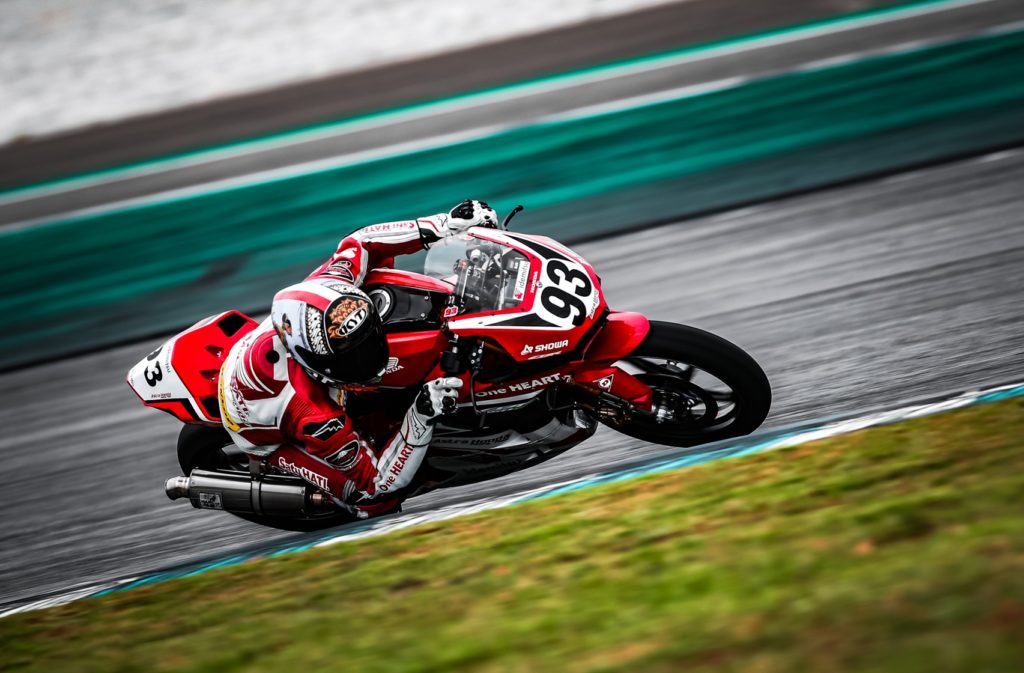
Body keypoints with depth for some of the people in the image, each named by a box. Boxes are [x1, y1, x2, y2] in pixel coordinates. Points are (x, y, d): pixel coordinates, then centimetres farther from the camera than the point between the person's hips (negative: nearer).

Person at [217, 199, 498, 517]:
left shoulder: (319, 292, -35)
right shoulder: (314, 418, -47)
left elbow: (361, 243, -15)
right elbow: (376, 482, -35)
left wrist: (446, 223, -24)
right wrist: (422, 416, -49)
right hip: (271, 437, -6)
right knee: (379, 500, -23)